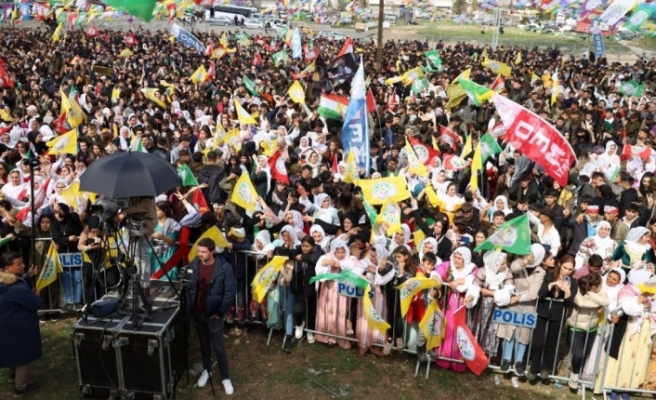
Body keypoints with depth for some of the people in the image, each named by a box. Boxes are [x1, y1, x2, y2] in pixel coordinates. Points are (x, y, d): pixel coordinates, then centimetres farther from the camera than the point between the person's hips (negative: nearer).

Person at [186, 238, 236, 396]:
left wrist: (220, 312, -11)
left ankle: (225, 378, 20)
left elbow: (230, 291, -13)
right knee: (204, 343, 21)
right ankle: (206, 370, 41)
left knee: (218, 347, 4)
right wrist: (190, 308, -1)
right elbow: (188, 287, 4)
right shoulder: (193, 265, -6)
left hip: (214, 313, -4)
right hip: (197, 312, 4)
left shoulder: (224, 267, -19)